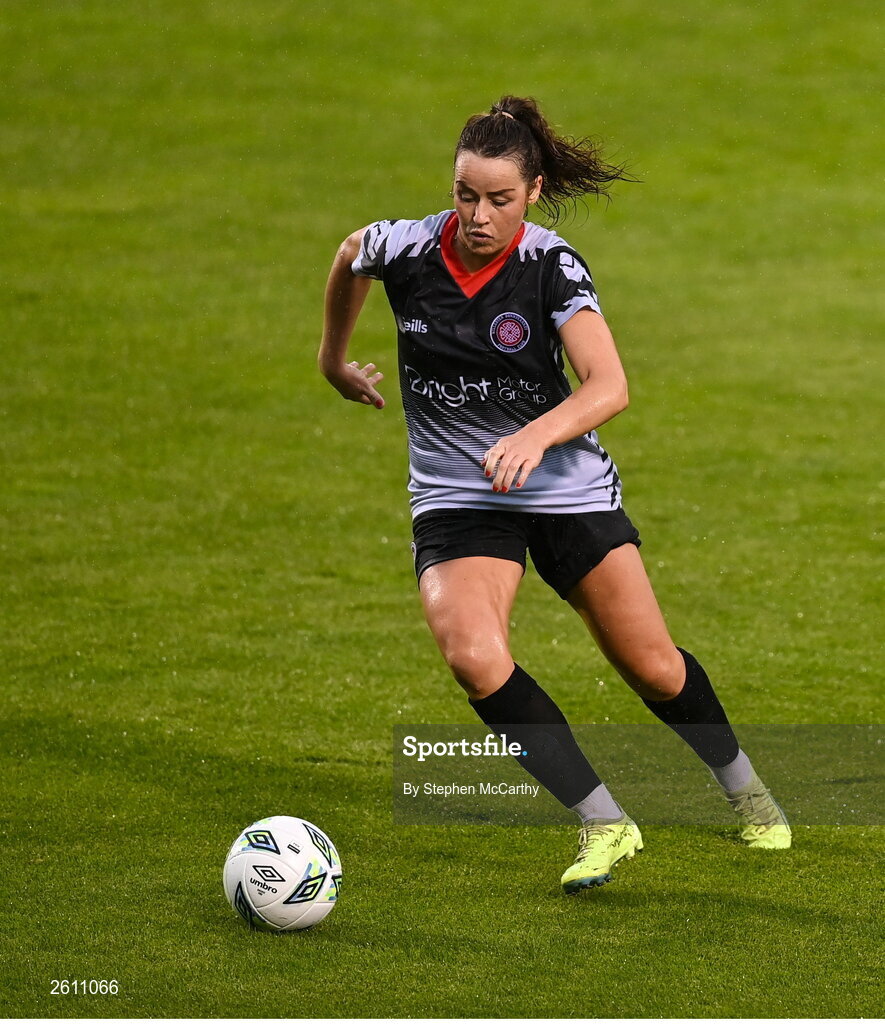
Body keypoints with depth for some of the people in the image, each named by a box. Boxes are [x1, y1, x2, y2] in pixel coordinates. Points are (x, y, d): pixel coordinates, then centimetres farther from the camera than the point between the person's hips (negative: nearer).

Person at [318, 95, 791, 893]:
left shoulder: (551, 266, -17)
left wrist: (536, 436, -44)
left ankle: (742, 786, 38)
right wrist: (335, 359, 26)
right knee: (474, 657, -27)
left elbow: (609, 386, -27)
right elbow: (349, 258, 14)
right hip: (455, 496, 1)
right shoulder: (402, 249, -11)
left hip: (568, 489, -1)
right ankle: (604, 824, -18)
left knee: (653, 669, 7)